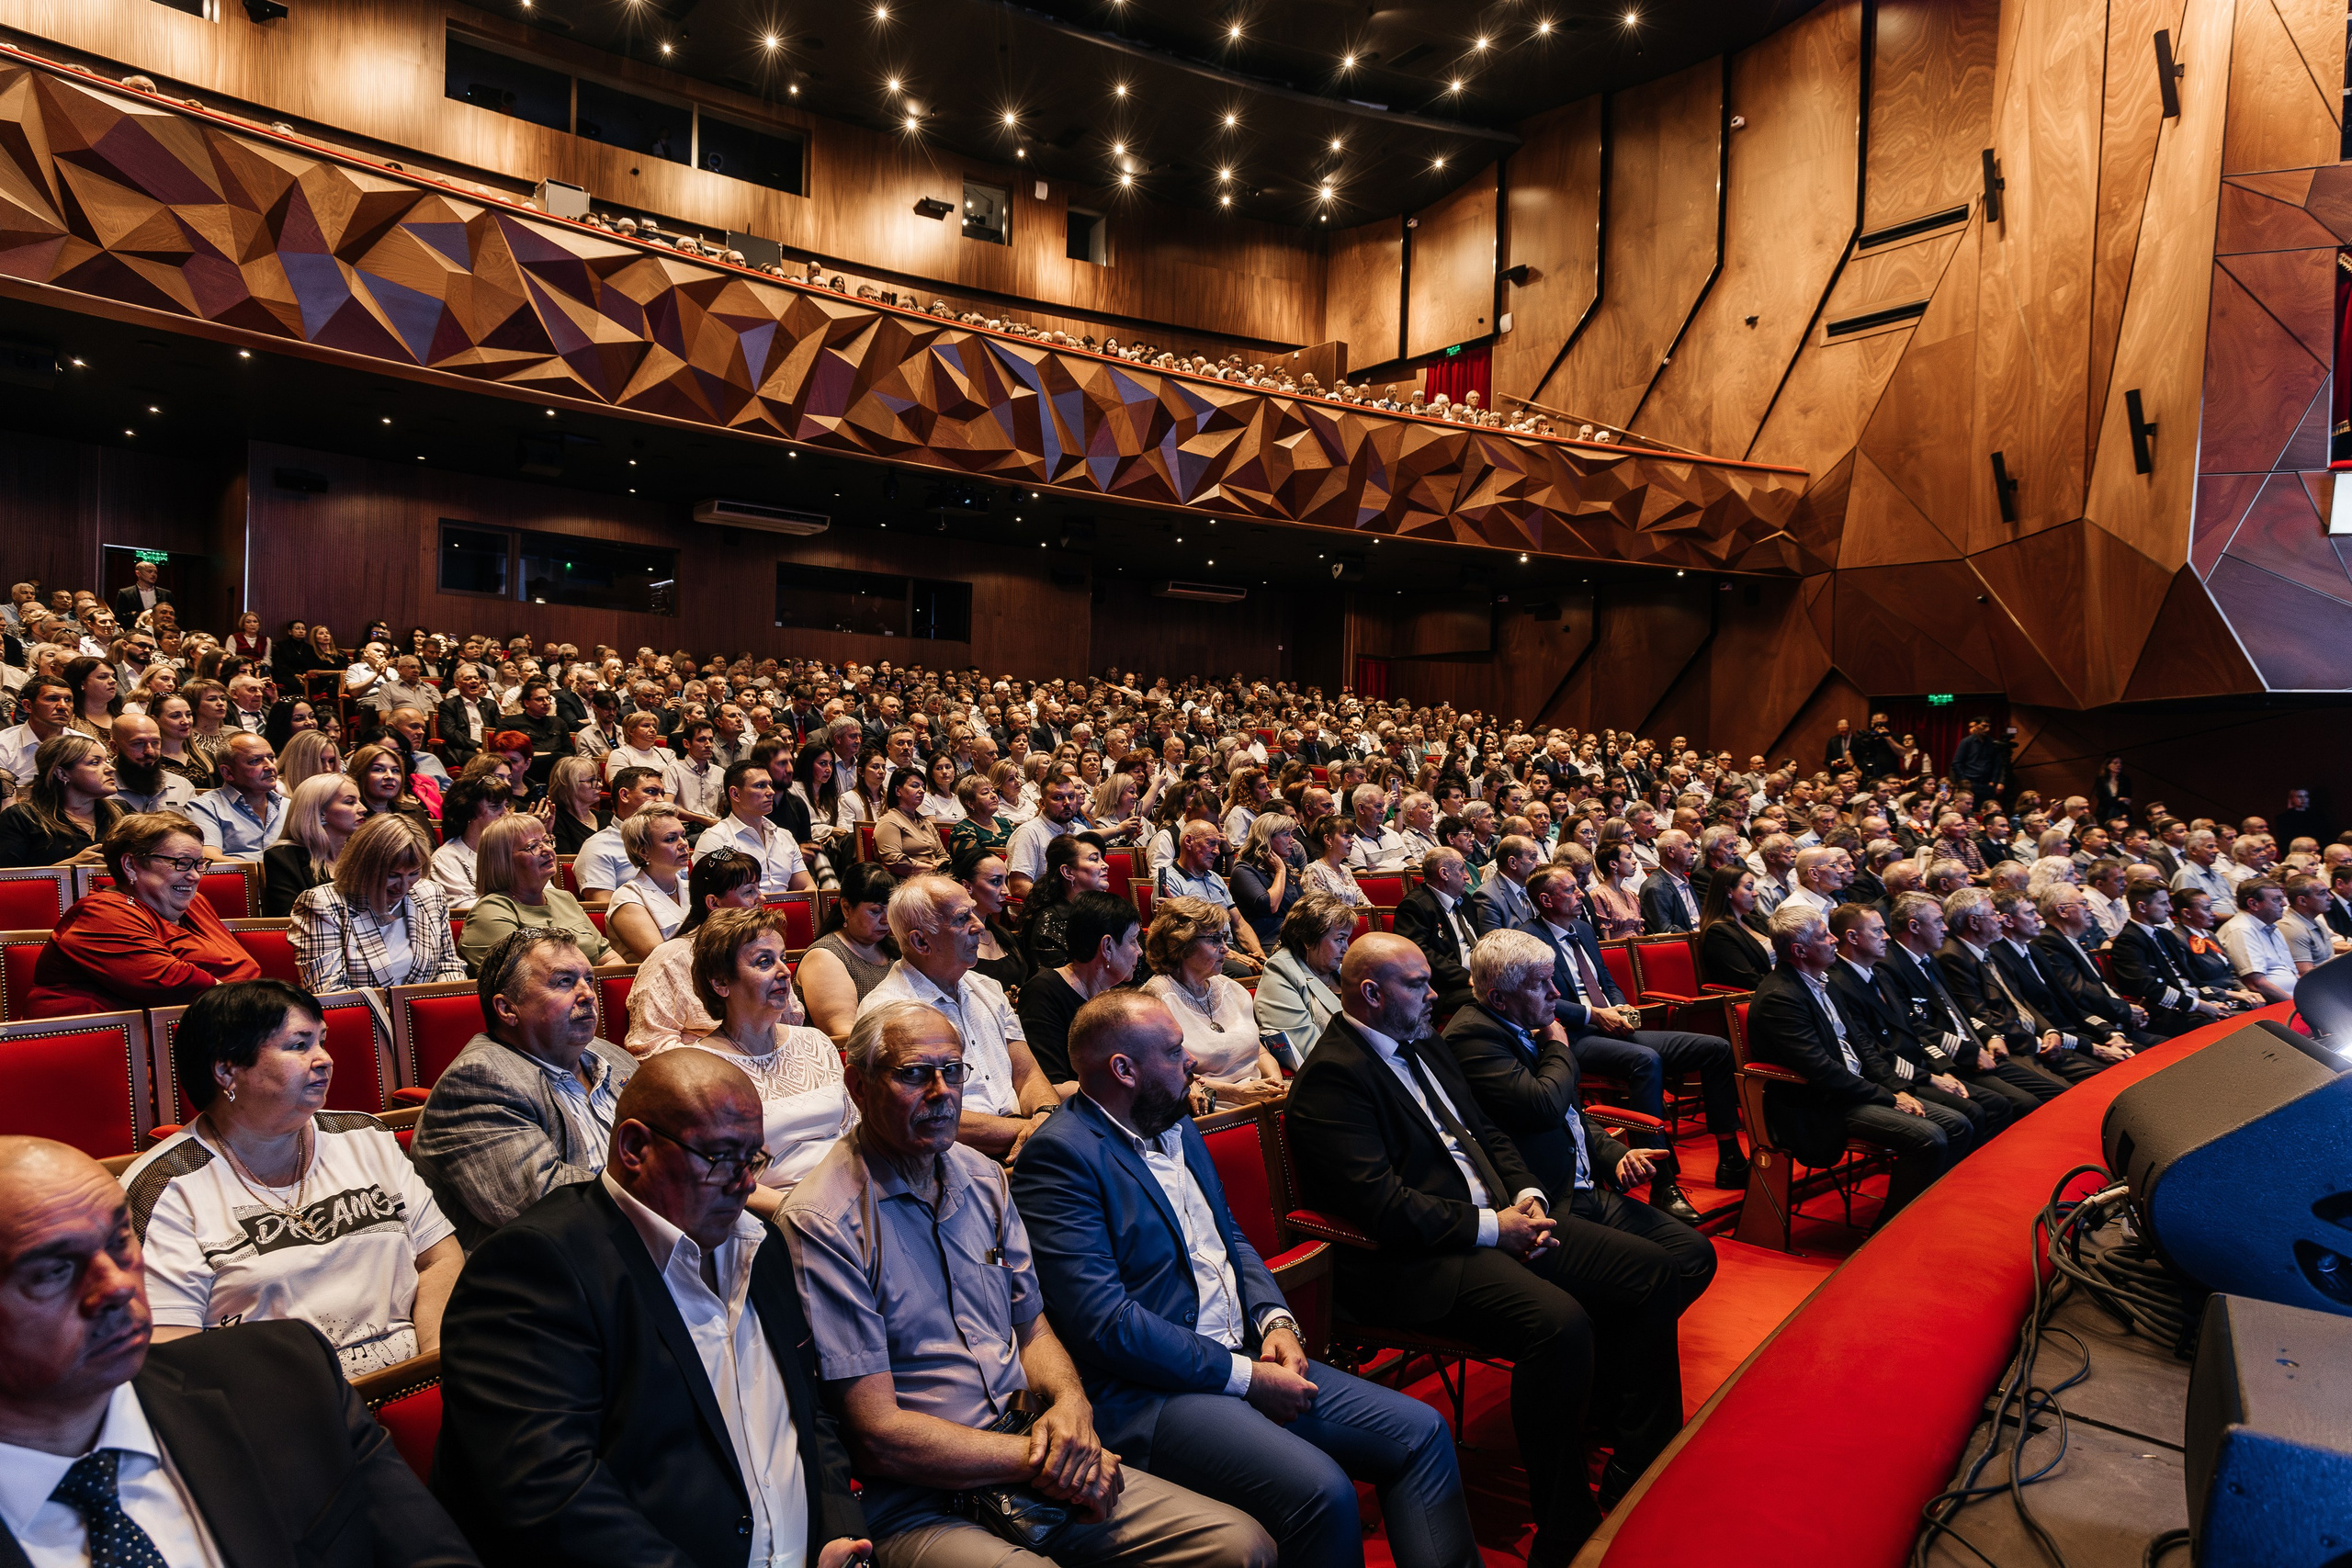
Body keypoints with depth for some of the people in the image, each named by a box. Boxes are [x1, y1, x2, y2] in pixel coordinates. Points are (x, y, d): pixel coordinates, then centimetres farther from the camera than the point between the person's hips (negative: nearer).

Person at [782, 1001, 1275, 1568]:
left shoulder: (984, 1178, 11)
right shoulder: (822, 1223, -12)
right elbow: (878, 1434, -13)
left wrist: (1071, 1403, -6)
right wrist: (1039, 1459, -14)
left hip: (1034, 1458, 7)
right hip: (921, 1508, -7)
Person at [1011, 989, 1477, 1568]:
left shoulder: (1178, 1129, 14)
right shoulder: (1059, 1156, -16)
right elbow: (1104, 1322, -21)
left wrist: (1276, 1320, 1)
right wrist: (1245, 1377, -17)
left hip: (1246, 1356, 9)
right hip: (1148, 1391, -9)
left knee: (1422, 1432, -1)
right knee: (1322, 1489, -28)